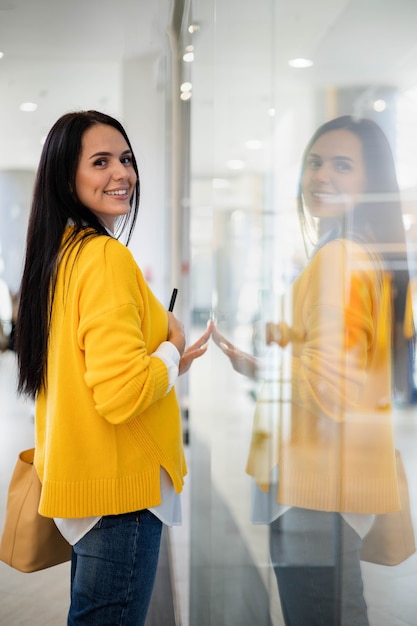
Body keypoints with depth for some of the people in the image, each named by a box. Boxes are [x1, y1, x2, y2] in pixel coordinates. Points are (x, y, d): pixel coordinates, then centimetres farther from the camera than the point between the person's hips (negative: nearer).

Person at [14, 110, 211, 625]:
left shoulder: (59, 253, 9)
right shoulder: (106, 255, -19)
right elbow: (122, 394, -27)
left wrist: (166, 364, 13)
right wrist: (173, 351, -10)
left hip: (78, 481, 9)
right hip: (120, 486, -9)